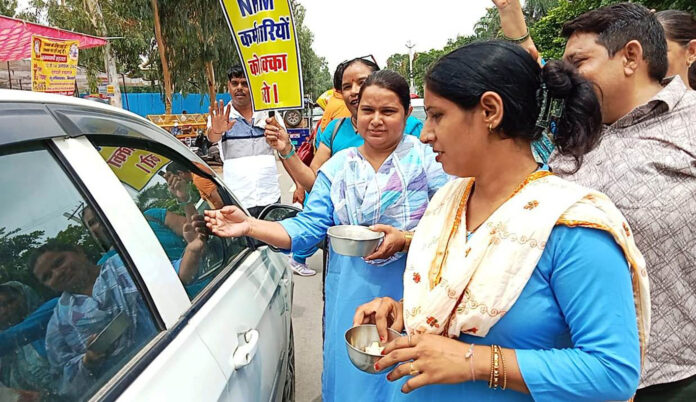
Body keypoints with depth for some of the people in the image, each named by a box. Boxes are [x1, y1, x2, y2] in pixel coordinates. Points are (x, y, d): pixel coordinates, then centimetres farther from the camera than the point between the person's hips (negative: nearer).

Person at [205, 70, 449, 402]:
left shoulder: (428, 160, -5)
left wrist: (406, 239, -25)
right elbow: (307, 228, -2)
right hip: (350, 300, 3)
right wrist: (250, 226, -13)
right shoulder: (337, 167, 5)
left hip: (410, 299, -2)